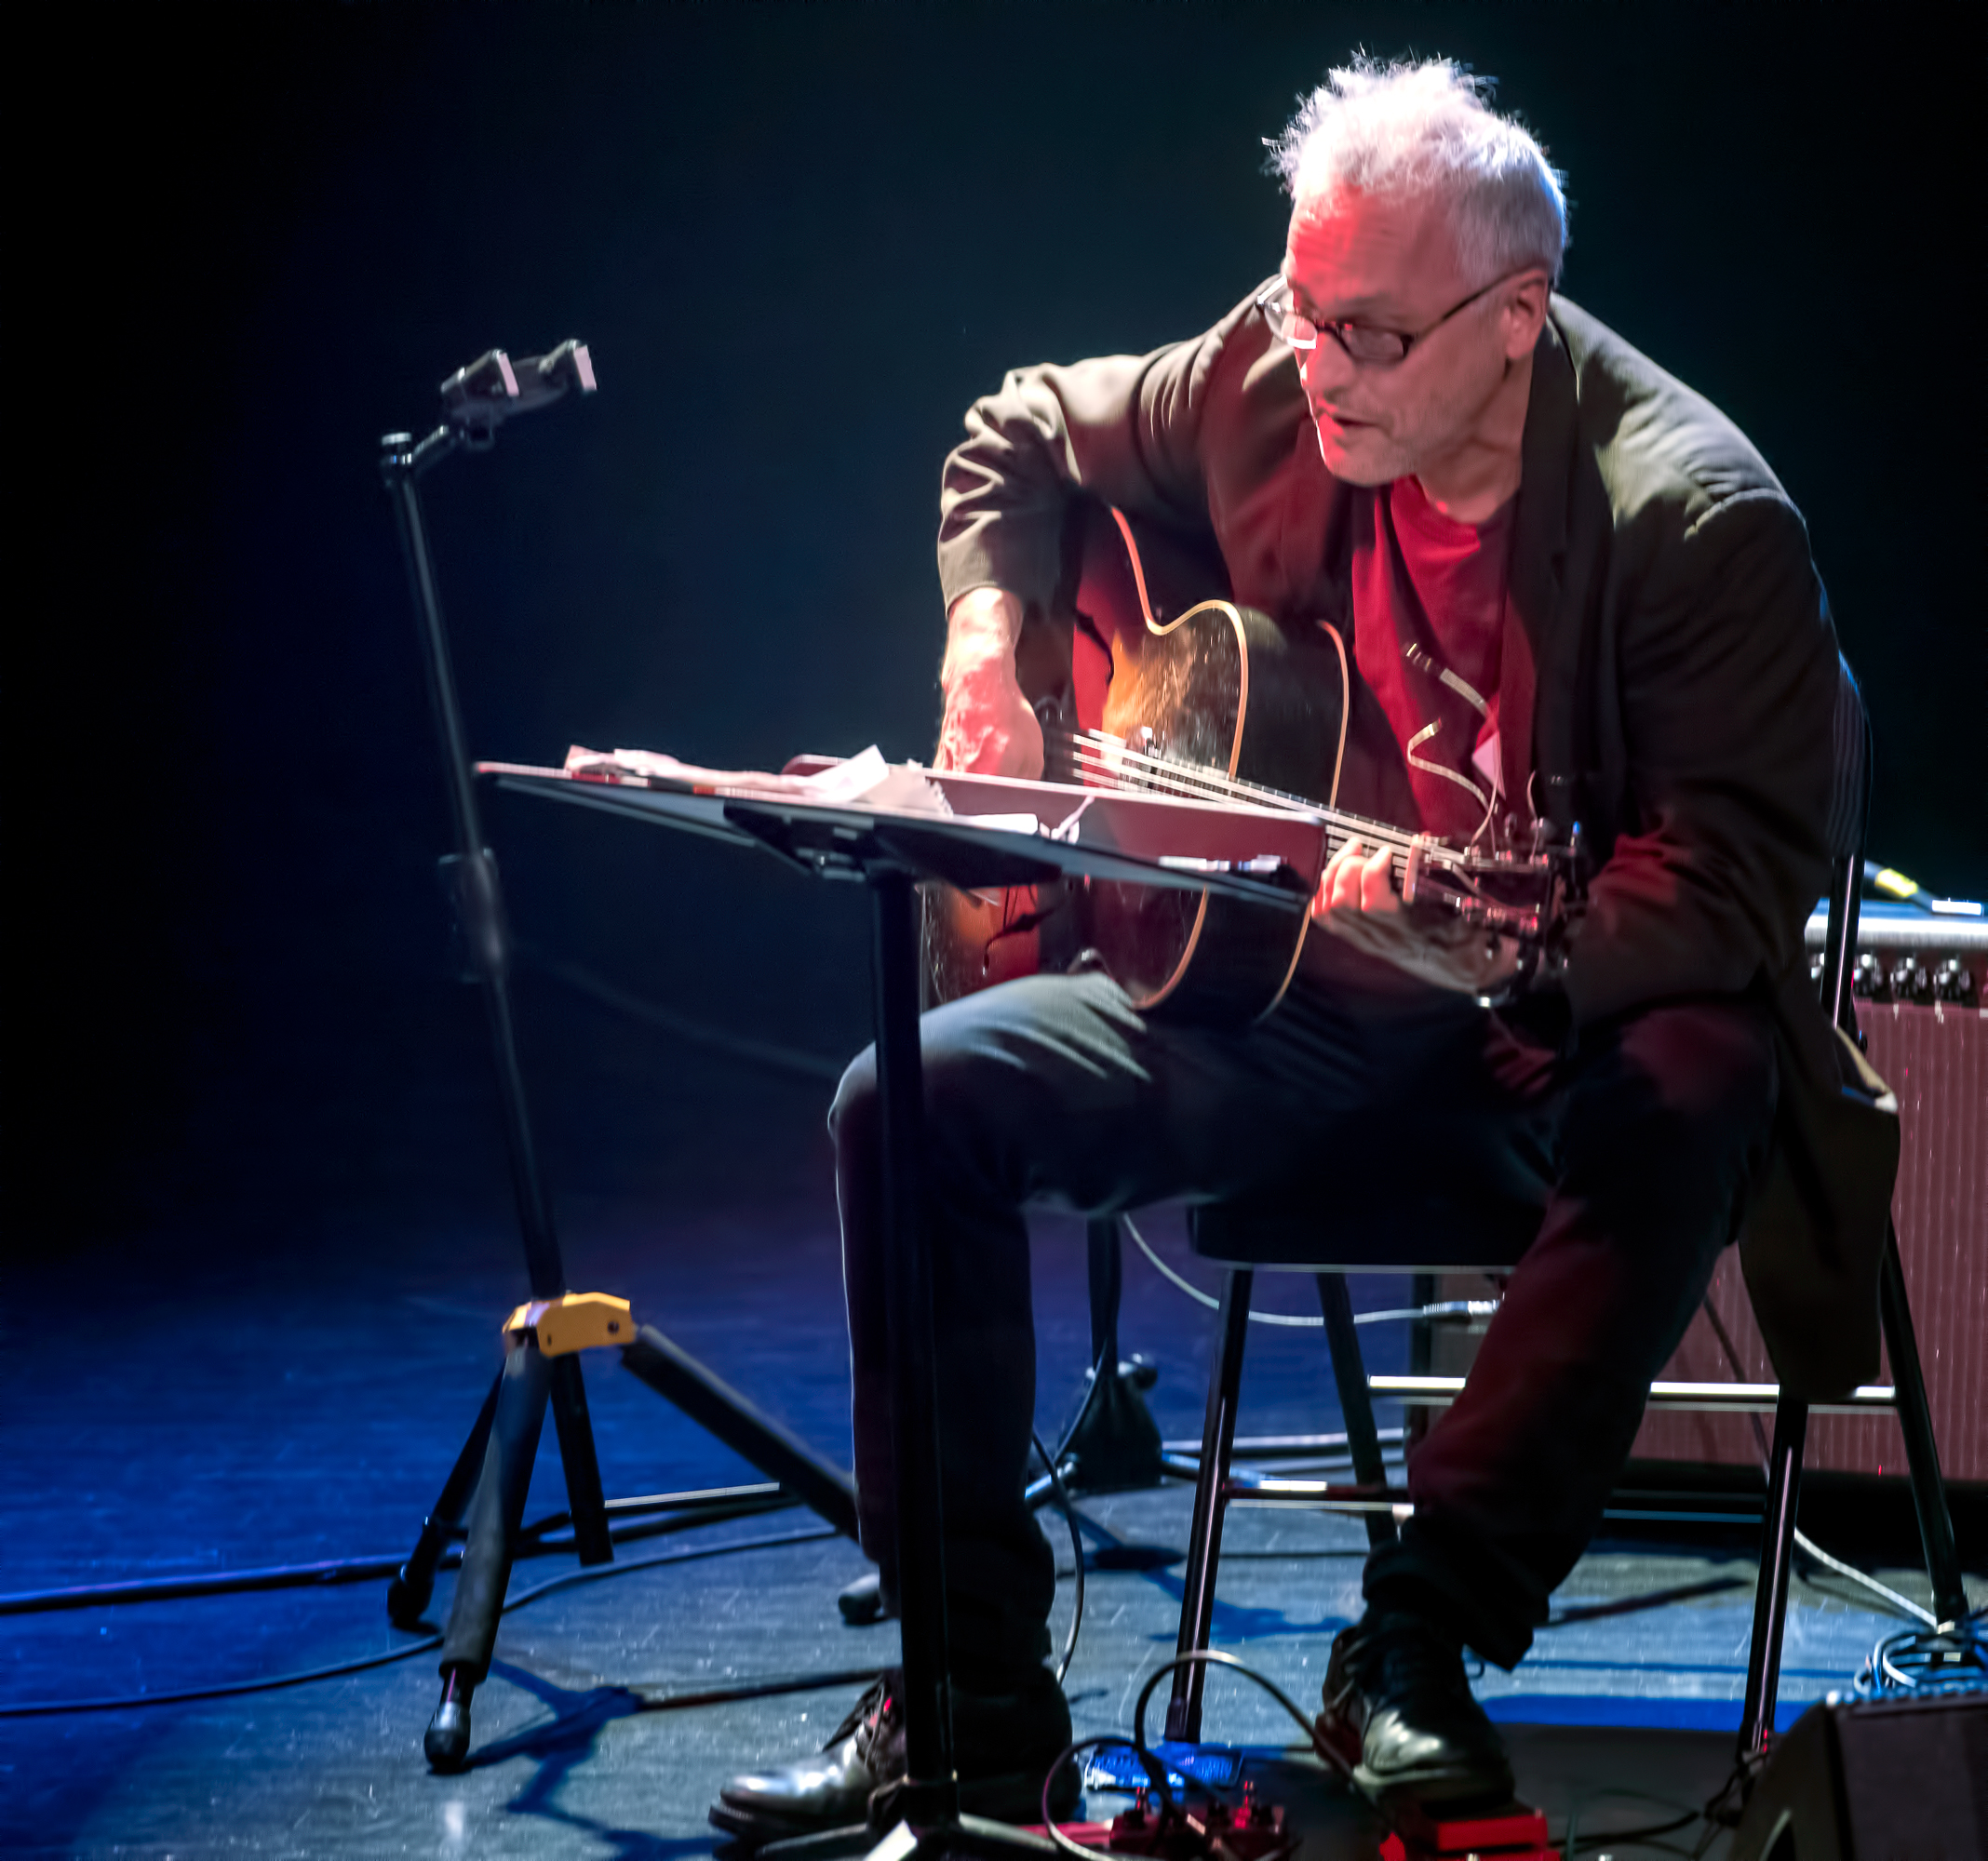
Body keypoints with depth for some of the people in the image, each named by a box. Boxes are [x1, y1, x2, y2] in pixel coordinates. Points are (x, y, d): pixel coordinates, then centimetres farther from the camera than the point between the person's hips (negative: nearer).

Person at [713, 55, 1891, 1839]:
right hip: (1299, 1005, 5)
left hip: (1568, 1018, -5)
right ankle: (971, 1696, -9)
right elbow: (1019, 439, 17)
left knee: (1685, 1104, -40)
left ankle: (1418, 1637, -27)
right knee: (916, 1100, -14)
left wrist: (1476, 940, -39)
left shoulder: (1696, 519, -20)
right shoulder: (1268, 383, -3)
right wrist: (988, 655, -1)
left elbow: (1738, 883, -24)